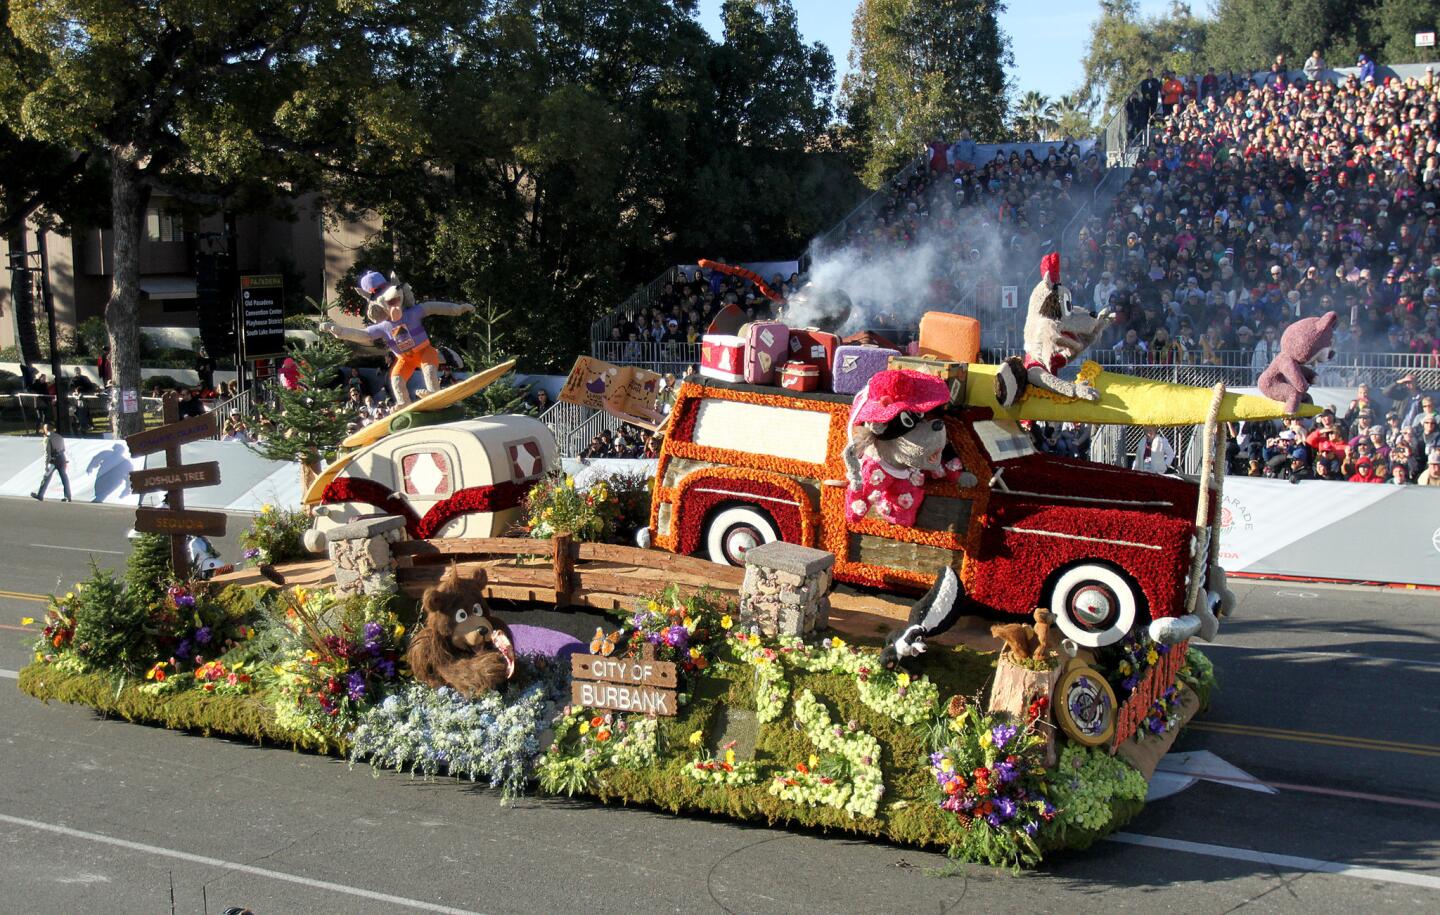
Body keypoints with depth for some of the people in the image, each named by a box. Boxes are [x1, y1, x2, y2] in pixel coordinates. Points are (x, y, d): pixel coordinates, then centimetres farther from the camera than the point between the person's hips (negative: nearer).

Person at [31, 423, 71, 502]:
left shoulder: (47, 438, -9)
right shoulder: (59, 437, 12)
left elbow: (47, 452, -14)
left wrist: (46, 464, -13)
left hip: (53, 460, -6)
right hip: (62, 459, 6)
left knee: (46, 478, 4)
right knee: (64, 478, 7)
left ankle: (39, 495, 10)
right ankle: (68, 496, 5)